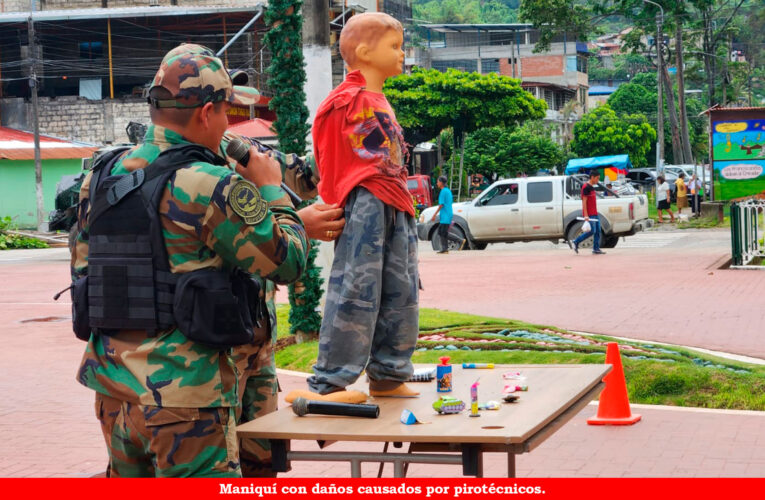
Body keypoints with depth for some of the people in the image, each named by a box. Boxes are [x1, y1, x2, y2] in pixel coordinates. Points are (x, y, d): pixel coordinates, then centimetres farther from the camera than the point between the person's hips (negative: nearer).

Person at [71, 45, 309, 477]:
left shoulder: (101, 178, 8)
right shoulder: (212, 186, -14)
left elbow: (81, 269, 17)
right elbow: (289, 261, -8)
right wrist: (271, 190, 6)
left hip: (111, 385, 7)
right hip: (184, 391, -7)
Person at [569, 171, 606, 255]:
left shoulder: (592, 187, 16)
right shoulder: (586, 187, -12)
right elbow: (584, 201, -16)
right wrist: (586, 215, -21)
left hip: (595, 214, 9)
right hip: (589, 215, -9)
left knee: (598, 231, 5)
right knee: (592, 231, -10)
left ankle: (596, 249, 8)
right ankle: (575, 243, -2)